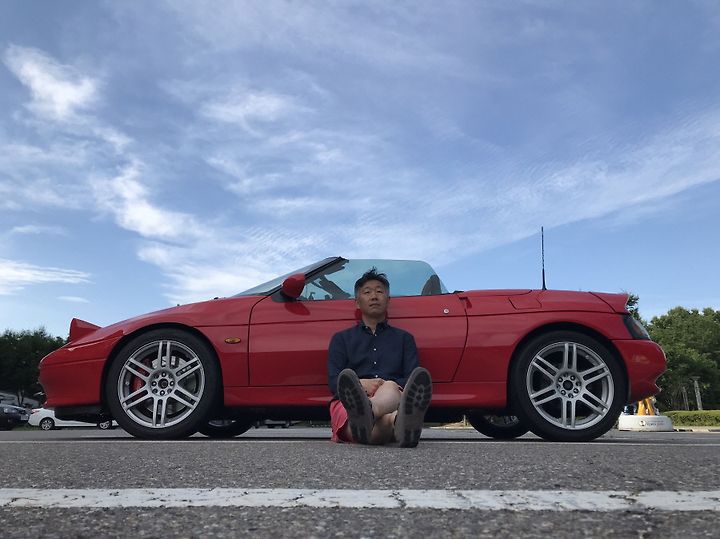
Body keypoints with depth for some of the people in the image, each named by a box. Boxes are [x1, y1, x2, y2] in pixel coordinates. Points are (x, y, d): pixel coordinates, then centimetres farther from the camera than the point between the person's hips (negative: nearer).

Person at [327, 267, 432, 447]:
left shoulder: (404, 338, 29)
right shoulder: (341, 338, 27)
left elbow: (412, 381, 14)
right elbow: (333, 382, 12)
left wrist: (392, 386, -10)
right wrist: (361, 384, -10)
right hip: (350, 401, 0)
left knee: (390, 388, -40)